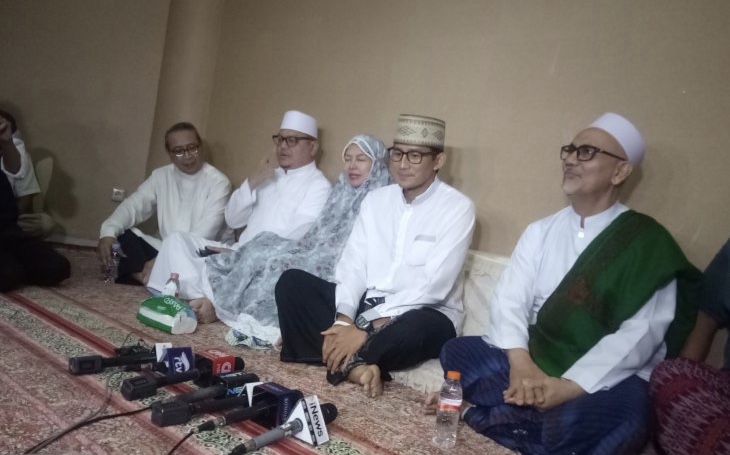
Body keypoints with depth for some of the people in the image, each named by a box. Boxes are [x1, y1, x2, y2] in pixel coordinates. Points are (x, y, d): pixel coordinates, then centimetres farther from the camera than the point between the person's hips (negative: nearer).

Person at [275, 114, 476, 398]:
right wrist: (344, 319, -18)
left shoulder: (457, 207, -10)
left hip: (422, 314, -5)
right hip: (365, 305, 5)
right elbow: (352, 264, 1)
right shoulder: (375, 199, 8)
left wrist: (368, 329, -27)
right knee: (291, 281, -11)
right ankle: (355, 364, -26)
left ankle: (346, 361, -17)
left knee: (420, 327, -39)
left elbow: (432, 285, -20)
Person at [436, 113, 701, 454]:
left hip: (603, 380, -4)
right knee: (458, 352, -18)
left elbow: (640, 333, -15)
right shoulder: (541, 231, 9)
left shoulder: (649, 242, -5)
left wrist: (571, 386, -26)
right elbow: (509, 300, -1)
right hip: (536, 362, 5)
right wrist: (520, 362, -22)